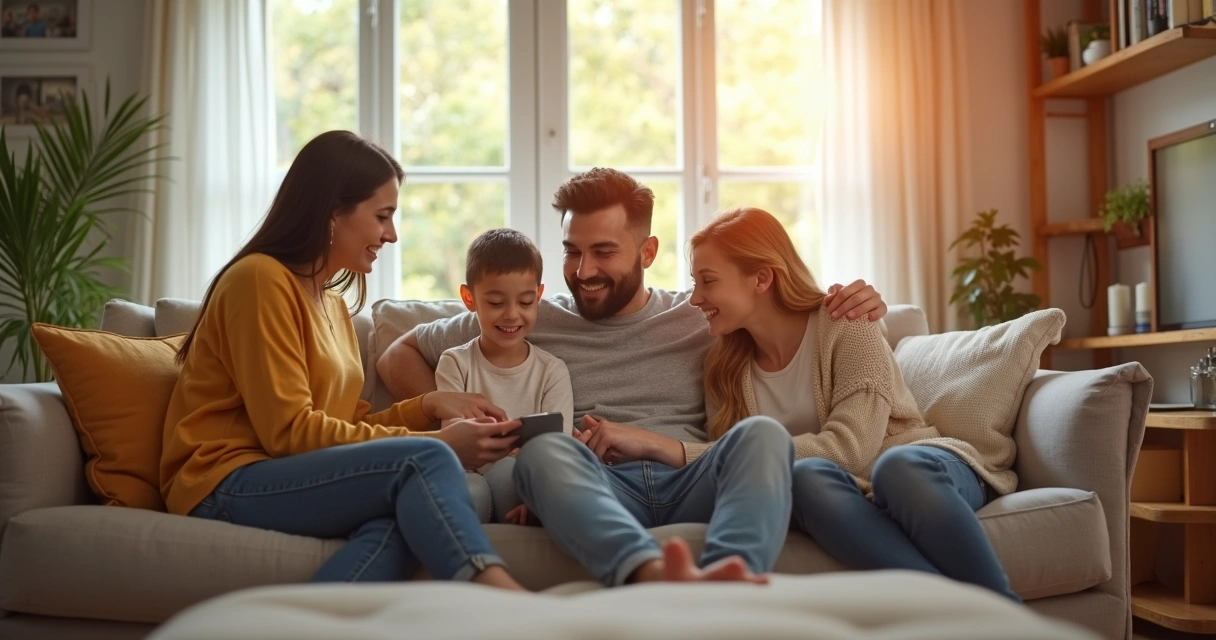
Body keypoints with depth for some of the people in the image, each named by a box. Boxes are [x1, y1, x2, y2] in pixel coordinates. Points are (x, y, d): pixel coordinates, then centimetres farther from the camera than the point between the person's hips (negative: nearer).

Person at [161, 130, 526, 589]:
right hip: (225, 484, -7)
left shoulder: (332, 302, 19)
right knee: (423, 460, -29)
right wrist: (436, 443, -14)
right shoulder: (262, 279, -7)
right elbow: (289, 430, -14)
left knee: (398, 522, -30)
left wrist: (429, 405, -2)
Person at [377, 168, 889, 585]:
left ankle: (723, 586, -57)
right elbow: (398, 355, 26)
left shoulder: (704, 317, 20)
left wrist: (853, 306, 2)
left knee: (764, 433, -28)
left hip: (693, 484, 1)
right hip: (595, 492, -1)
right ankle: (654, 575, -62)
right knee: (542, 450, -33)